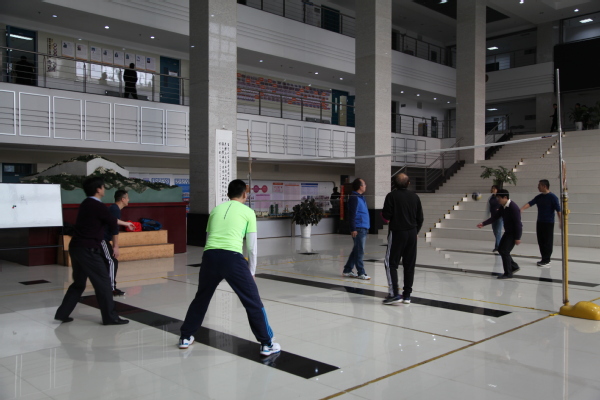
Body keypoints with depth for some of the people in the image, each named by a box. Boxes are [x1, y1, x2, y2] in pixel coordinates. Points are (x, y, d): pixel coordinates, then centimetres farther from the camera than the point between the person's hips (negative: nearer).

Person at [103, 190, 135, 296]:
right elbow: (115, 229, -22)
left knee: (108, 262, 15)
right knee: (112, 262, -11)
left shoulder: (113, 208, 13)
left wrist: (126, 224, 52)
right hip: (102, 239, -10)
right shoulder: (115, 209, -17)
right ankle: (112, 289, -11)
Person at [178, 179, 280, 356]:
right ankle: (267, 344, 11)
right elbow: (251, 247, 10)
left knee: (201, 298, 25)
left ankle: (185, 337, 37)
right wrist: (251, 272, 20)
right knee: (253, 301, 7)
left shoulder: (216, 209, 23)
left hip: (210, 255, 5)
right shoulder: (248, 212, 12)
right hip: (232, 257, -4)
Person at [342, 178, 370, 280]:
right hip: (358, 229, -10)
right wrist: (353, 229, -20)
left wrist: (366, 227, 23)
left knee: (357, 251, 14)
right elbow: (352, 214, -17)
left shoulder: (361, 197, 17)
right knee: (359, 251, -3)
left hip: (364, 228, 10)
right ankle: (361, 273, 3)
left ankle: (347, 270, 22)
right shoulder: (354, 198, -12)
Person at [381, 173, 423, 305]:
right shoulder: (415, 197, 5)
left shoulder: (392, 196, -8)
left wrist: (383, 215, 12)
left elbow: (386, 216, -11)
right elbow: (420, 218, 9)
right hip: (412, 234, 5)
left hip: (397, 232, -4)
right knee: (409, 265, 9)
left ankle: (394, 293, -8)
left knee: (391, 263, 1)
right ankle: (407, 295, 13)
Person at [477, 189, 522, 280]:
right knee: (500, 249, 14)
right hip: (508, 232, 9)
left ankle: (508, 274, 1)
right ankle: (514, 266, 28)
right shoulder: (502, 207, 3)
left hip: (513, 232, -9)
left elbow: (518, 223, -24)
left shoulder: (513, 207, -24)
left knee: (504, 251, -10)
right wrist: (483, 223, -7)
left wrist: (517, 238, -23)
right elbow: (495, 217, 4)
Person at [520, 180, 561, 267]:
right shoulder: (538, 197, 9)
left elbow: (558, 210, -12)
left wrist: (561, 222, -16)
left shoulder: (553, 197, -9)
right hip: (540, 222, 7)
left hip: (549, 223, -7)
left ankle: (546, 261, 0)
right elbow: (530, 203, -1)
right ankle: (544, 259, 19)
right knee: (541, 241, 9)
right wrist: (521, 209, -18)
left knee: (548, 242, -3)